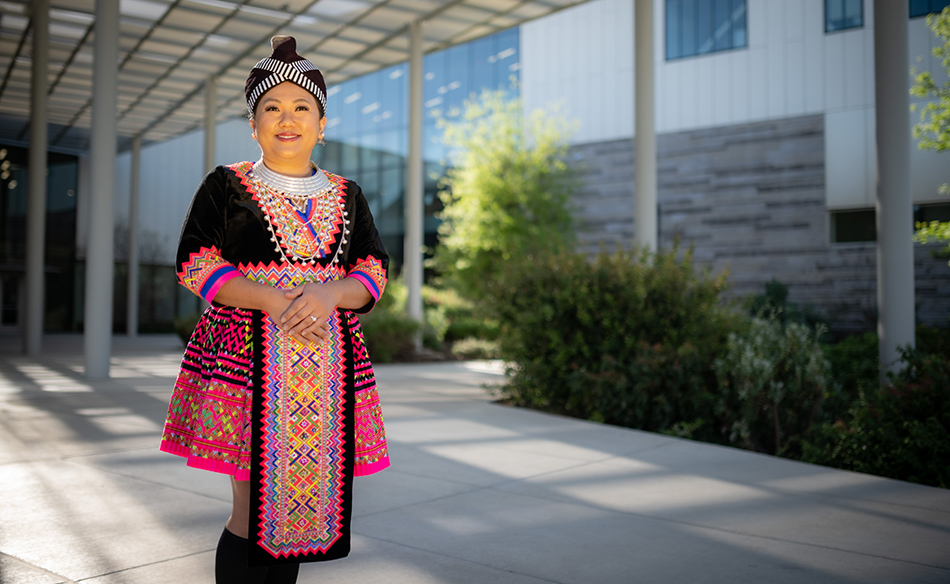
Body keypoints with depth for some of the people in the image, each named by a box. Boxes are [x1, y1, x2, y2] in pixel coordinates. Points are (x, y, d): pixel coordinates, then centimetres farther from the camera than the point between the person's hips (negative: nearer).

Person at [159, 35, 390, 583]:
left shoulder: (347, 197, 14)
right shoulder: (225, 185, 7)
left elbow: (374, 274, 8)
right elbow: (196, 264, -2)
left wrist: (329, 294, -14)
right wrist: (275, 301, -16)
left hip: (328, 365, 3)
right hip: (247, 357, -3)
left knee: (300, 503, 6)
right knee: (253, 507, -4)